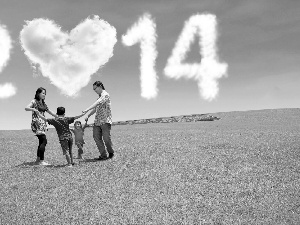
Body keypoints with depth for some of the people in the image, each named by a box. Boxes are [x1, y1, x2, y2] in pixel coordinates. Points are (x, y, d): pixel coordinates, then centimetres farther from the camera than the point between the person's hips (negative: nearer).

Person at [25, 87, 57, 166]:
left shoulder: (43, 103, 17)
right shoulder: (34, 101, -4)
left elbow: (49, 111, 25)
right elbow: (26, 108, -18)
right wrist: (33, 109, -38)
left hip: (42, 123, 8)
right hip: (36, 123, -8)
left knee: (41, 142, 8)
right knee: (44, 141, -16)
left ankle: (38, 160, 17)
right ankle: (41, 161, -16)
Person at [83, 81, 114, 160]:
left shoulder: (105, 95, -6)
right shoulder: (100, 96, 21)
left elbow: (97, 103, -23)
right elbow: (95, 108, 31)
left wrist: (87, 109, -32)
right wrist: (88, 116, 24)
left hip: (105, 121, -8)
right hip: (97, 121, 8)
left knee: (106, 138, -7)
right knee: (96, 137, -4)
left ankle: (111, 152, 16)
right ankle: (103, 155, -2)